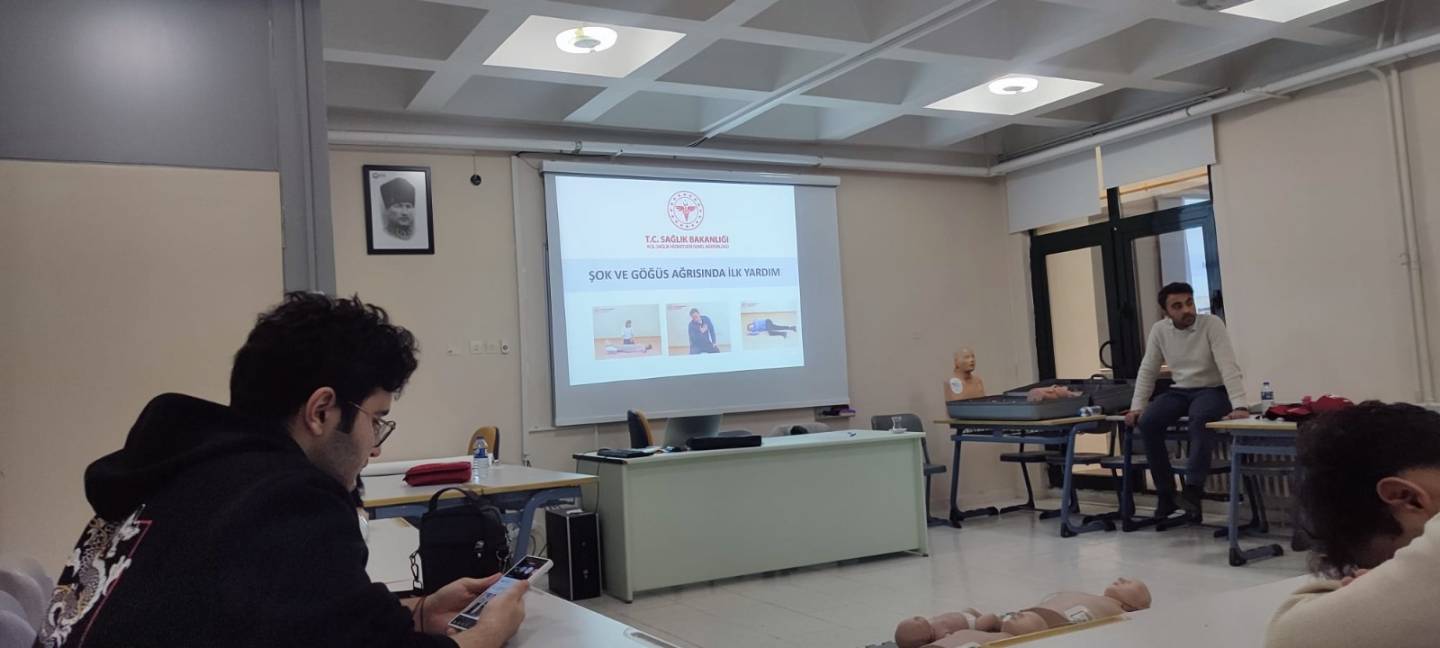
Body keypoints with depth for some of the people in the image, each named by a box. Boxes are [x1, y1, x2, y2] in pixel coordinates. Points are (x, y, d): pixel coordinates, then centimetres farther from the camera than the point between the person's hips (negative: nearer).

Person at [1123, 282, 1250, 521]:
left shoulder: (1212, 324, -15)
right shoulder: (1159, 330, -2)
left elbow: (1229, 367, -24)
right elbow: (1147, 370, 3)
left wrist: (1239, 405, -36)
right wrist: (1136, 406, -6)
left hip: (1212, 390, -4)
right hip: (1180, 392, 4)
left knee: (1199, 419, -37)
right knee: (1147, 422, -21)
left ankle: (1193, 490, -36)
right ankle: (1165, 492, -10)